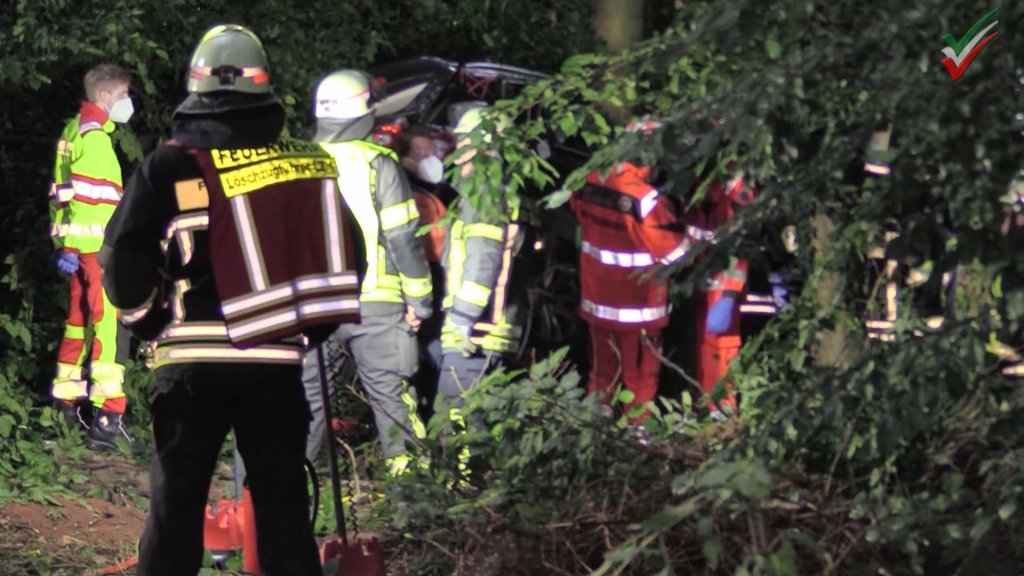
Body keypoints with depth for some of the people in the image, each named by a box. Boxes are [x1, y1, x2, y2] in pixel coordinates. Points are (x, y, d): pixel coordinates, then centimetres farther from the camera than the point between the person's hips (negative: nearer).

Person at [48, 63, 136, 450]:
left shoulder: (76, 130, 17)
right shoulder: (94, 136, -13)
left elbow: (64, 192, 20)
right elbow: (84, 196, -20)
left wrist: (65, 245, 21)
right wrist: (70, 246, -23)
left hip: (77, 244, 10)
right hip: (95, 245, -10)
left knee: (81, 320, 20)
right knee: (110, 325, -13)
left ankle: (66, 403, 30)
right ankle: (106, 419, -18)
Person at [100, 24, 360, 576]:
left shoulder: (172, 166, -7)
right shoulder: (309, 161, 5)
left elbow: (123, 257, -6)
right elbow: (336, 254, 12)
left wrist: (146, 321, 10)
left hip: (196, 358, -3)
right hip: (279, 358, 3)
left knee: (176, 499, 5)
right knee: (282, 499, 9)